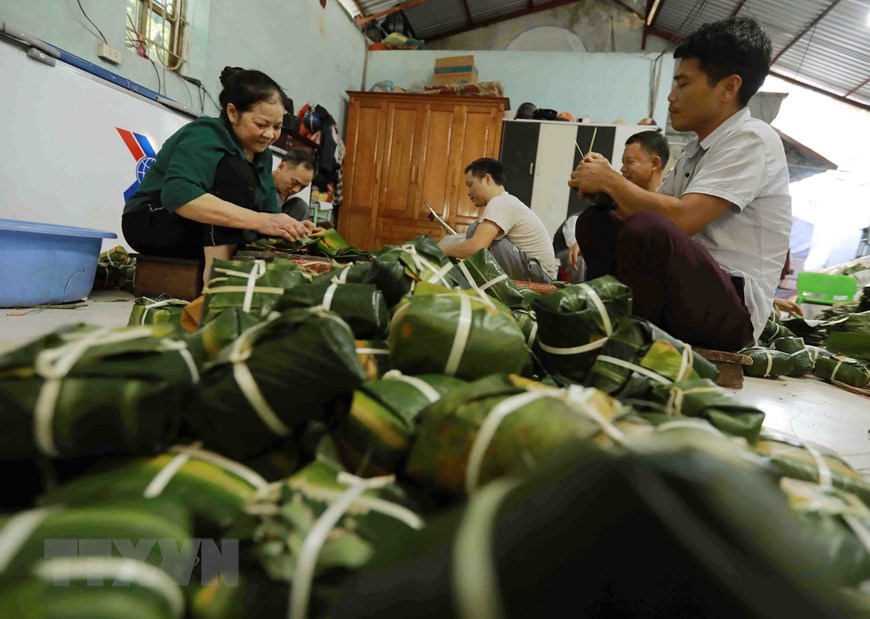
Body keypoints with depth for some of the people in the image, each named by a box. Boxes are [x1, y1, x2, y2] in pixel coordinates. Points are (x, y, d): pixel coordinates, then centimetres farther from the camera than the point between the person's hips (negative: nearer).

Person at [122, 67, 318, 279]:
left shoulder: (261, 154, 3)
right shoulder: (206, 135, -20)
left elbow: (269, 211, -1)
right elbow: (178, 195, -38)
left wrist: (291, 227, -24)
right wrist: (259, 220, -47)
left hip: (217, 237, 7)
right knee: (236, 172, -29)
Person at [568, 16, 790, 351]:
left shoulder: (751, 139, -11)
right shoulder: (695, 149, 14)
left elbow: (681, 219, -24)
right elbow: (652, 209, 15)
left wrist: (613, 181, -11)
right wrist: (605, 185, -2)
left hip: (733, 309, -8)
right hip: (690, 288, 8)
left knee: (646, 229, -34)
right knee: (594, 222, 8)